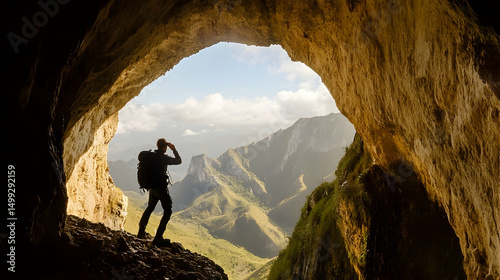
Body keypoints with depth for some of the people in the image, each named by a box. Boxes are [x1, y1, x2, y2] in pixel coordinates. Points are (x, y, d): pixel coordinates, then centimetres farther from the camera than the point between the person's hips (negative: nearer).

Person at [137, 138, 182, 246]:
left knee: (150, 208, 26)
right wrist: (174, 149, 1)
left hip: (152, 188, 7)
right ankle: (158, 238, -3)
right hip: (161, 188, -7)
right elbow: (179, 161, -7)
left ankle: (141, 233, 36)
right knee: (167, 211, 2)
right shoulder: (164, 158, -18)